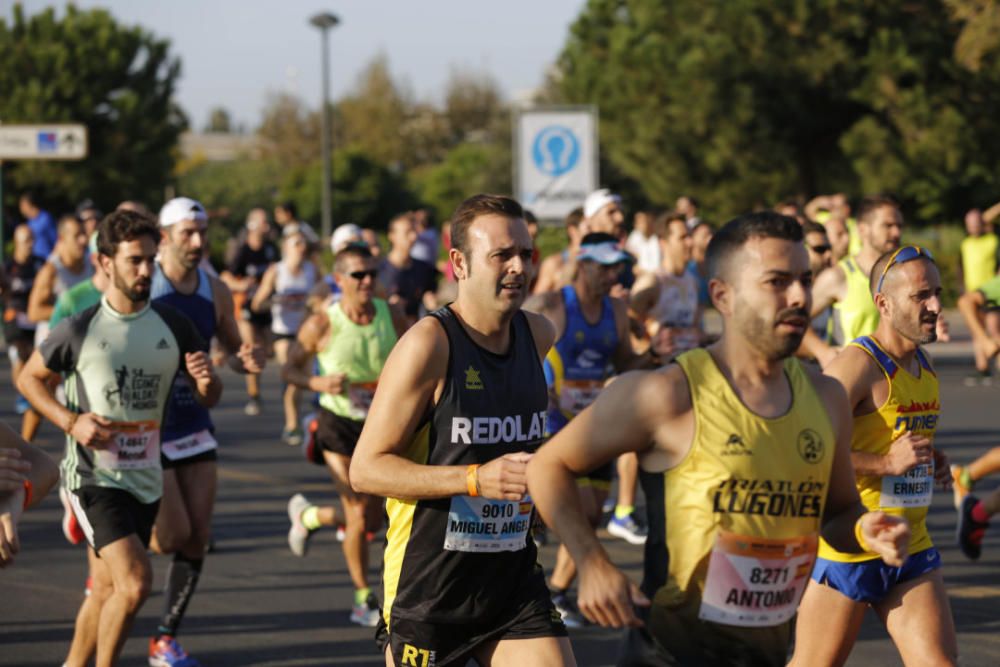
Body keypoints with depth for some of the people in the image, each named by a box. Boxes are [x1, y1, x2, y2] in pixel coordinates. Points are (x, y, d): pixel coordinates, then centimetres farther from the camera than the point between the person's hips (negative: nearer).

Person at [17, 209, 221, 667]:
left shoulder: (173, 326, 2)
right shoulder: (80, 329, -9)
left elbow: (209, 398, 10)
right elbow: (29, 378, 4)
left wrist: (206, 380, -14)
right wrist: (71, 421, -12)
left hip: (145, 476, 5)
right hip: (95, 475, -5)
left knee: (106, 591, 15)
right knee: (135, 581, -20)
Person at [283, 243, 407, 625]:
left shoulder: (392, 317, -5)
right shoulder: (321, 326, -13)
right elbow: (290, 369, -4)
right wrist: (317, 382, -23)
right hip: (339, 425, -4)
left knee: (373, 521, 11)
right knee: (358, 514, -9)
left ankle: (307, 516, 41)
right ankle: (364, 601, 8)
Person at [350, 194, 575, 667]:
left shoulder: (539, 335, 6)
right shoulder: (429, 343, -15)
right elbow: (366, 468, -17)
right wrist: (476, 479, -25)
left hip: (513, 577, 5)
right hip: (427, 587, -5)